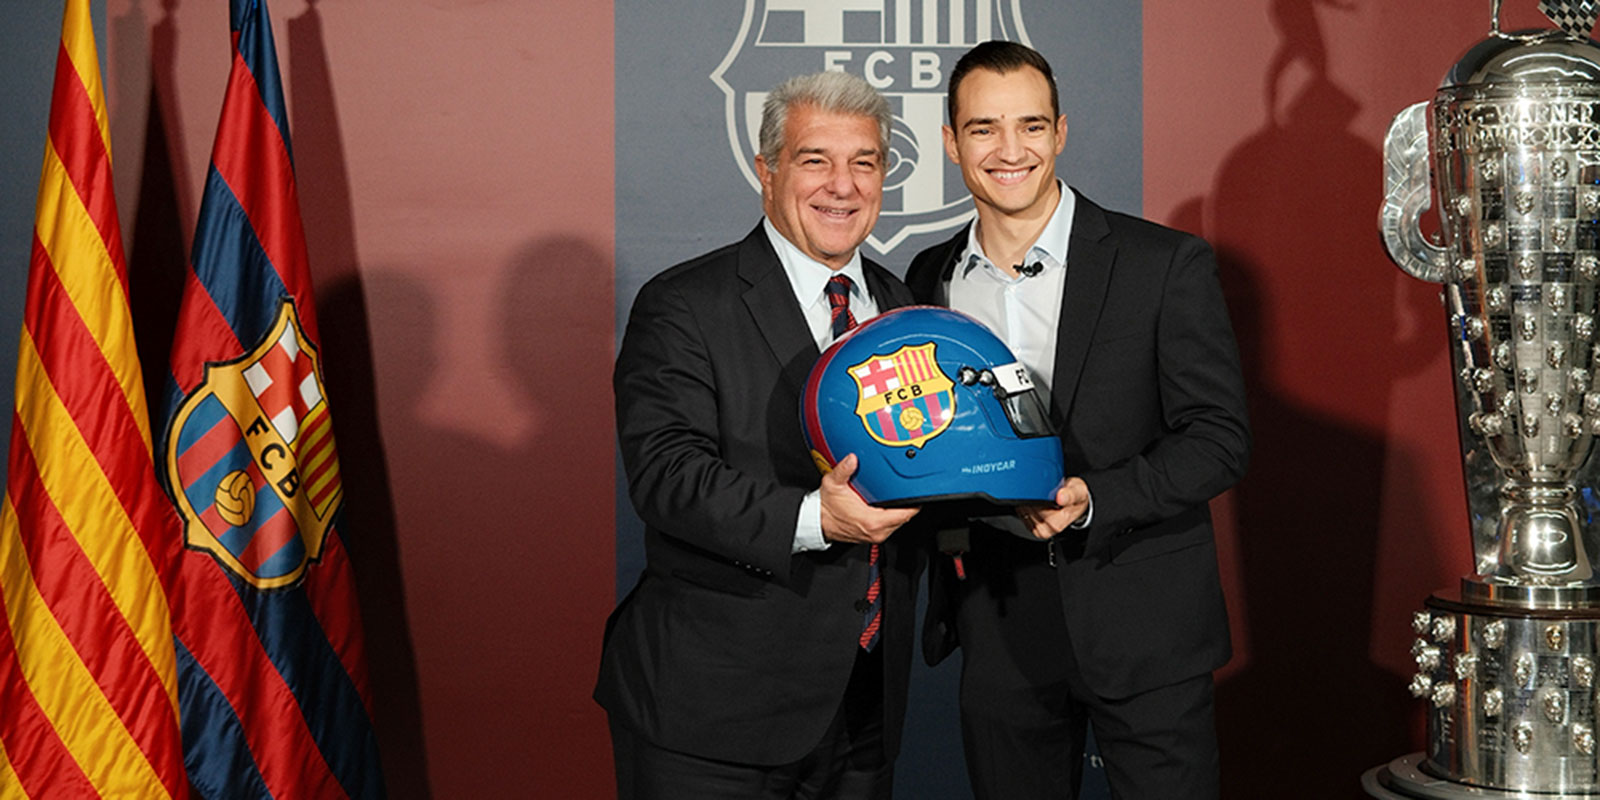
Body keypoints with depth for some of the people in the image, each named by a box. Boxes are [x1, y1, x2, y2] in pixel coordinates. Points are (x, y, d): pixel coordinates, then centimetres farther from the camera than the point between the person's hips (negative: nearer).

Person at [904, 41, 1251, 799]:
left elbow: (1219, 438, -8)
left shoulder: (1167, 264, -6)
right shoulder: (931, 279, 7)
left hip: (1141, 623, -3)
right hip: (999, 628, 4)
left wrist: (1093, 499, -21)